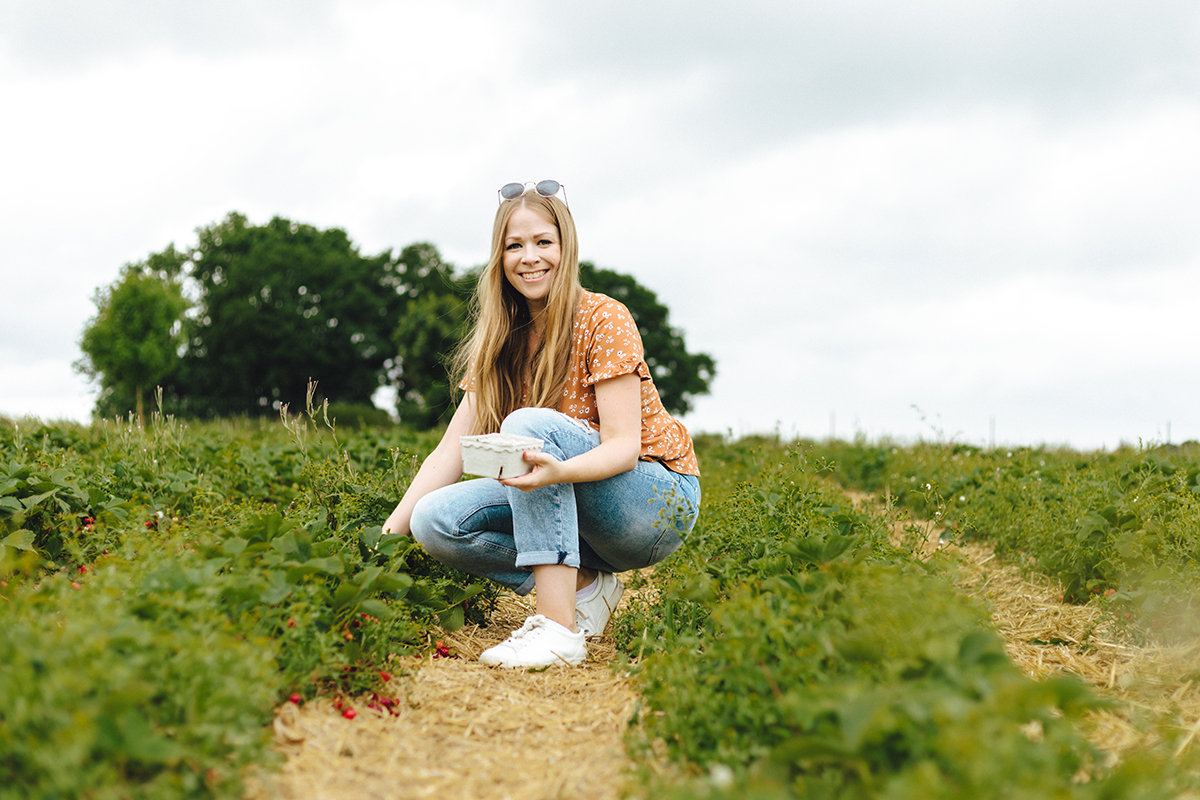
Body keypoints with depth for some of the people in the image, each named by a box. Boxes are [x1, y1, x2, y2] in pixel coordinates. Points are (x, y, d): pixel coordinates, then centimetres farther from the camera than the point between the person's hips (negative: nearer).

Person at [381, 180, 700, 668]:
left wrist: (556, 470, -41)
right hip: (574, 514, 6)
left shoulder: (603, 319, -12)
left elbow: (624, 445, -20)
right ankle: (584, 586, -4)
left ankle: (558, 628, -34)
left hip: (658, 503, -6)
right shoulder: (501, 342, 5)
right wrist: (390, 532, -14)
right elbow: (449, 453, -1)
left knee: (529, 424, -31)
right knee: (435, 520, -18)